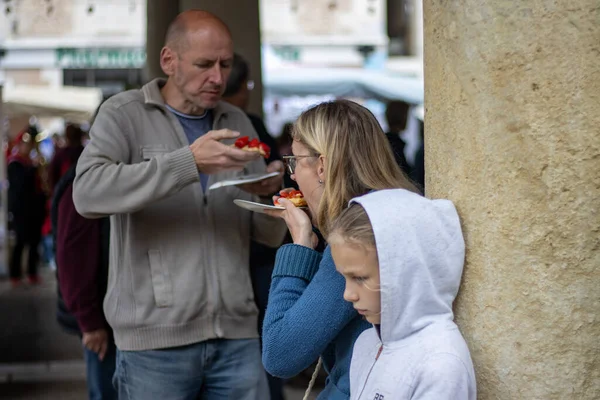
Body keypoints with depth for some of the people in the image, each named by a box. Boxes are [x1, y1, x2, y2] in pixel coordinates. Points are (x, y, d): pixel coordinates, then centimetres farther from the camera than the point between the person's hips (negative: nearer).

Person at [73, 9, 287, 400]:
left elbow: (270, 235, 14)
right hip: (155, 338, -4)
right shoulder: (124, 114, 1)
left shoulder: (237, 123, 14)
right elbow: (88, 194, -19)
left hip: (237, 336, 4)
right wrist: (189, 162, -25)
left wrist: (269, 193, -8)